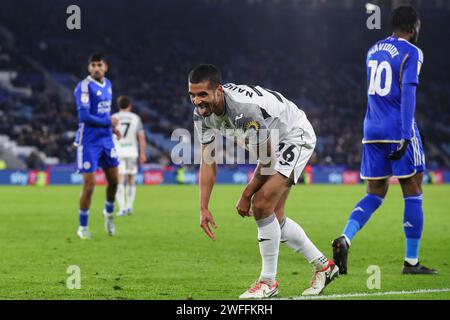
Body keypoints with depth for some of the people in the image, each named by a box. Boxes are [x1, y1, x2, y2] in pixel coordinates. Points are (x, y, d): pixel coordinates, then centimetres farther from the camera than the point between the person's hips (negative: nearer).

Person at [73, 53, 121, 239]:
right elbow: (84, 116, -21)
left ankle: (109, 212, 38)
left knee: (114, 180, 10)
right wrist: (108, 122, -13)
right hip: (89, 141, -7)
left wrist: (112, 127, 6)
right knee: (89, 184, -6)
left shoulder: (107, 84, 9)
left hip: (106, 139, 7)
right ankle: (83, 227, 8)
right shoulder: (85, 86, -15)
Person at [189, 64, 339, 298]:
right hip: (272, 144, 9)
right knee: (273, 217, 9)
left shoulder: (245, 108, -39)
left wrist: (246, 196, -16)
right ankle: (323, 266, 27)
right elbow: (208, 162, -7)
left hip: (296, 136, -9)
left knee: (261, 204, -21)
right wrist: (203, 208, -12)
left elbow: (266, 160, -27)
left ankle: (268, 282, -8)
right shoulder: (202, 112, -15)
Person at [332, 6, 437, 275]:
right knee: (413, 193, 3)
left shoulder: (373, 51, 15)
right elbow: (408, 93, -17)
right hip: (399, 131, -6)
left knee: (375, 194, 11)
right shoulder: (411, 53, -7)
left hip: (372, 131, 6)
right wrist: (406, 137, -22)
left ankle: (345, 239, -13)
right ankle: (411, 262, 4)